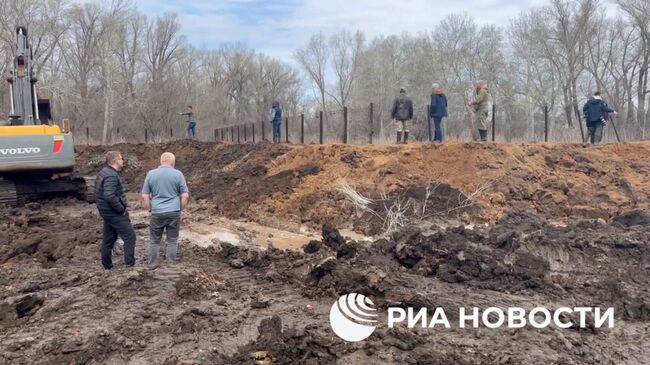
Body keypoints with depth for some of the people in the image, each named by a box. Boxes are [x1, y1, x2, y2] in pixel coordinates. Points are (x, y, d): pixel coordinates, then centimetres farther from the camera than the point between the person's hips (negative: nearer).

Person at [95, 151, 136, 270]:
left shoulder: (103, 173, 13)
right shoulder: (111, 176, -20)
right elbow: (109, 196, -31)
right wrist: (122, 209, -19)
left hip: (106, 211, 11)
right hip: (115, 213, -11)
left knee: (109, 239, 15)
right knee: (129, 236, -6)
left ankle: (107, 266, 23)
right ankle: (130, 264, -6)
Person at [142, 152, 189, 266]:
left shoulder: (151, 174, 2)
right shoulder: (178, 174, -2)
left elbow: (145, 196, 2)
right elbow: (185, 196, -3)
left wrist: (150, 210, 12)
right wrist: (180, 209, 9)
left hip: (157, 213, 1)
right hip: (174, 213, -1)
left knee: (154, 241, 13)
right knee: (172, 241, 9)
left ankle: (152, 266, 19)